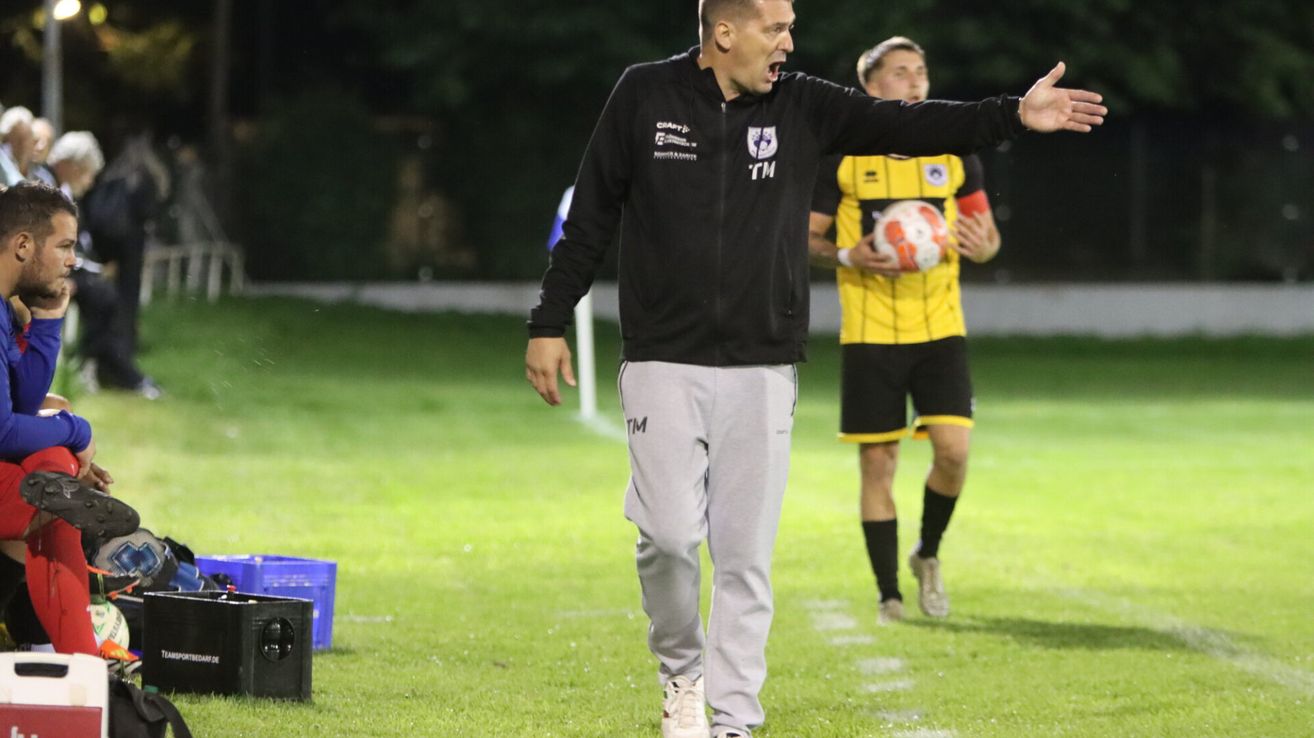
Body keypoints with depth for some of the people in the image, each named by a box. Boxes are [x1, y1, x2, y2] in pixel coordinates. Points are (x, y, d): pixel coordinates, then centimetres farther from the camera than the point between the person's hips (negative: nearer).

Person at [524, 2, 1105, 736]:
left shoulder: (803, 109, 2)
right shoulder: (645, 97, -3)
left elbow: (904, 126, -7)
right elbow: (590, 219, 3)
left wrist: (1012, 116, -19)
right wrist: (549, 324, 2)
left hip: (762, 372, 2)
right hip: (664, 365, -2)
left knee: (746, 555, 1)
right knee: (670, 532, -10)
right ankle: (681, 668, 17)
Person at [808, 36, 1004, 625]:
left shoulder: (953, 155, 6)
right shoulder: (842, 157, 0)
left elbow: (986, 231, 12)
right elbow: (806, 237, 5)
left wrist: (983, 246, -11)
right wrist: (848, 256, -15)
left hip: (939, 328, 1)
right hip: (870, 331, -1)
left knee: (953, 448, -12)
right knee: (877, 461, -1)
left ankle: (928, 555, 15)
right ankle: (888, 594, 9)